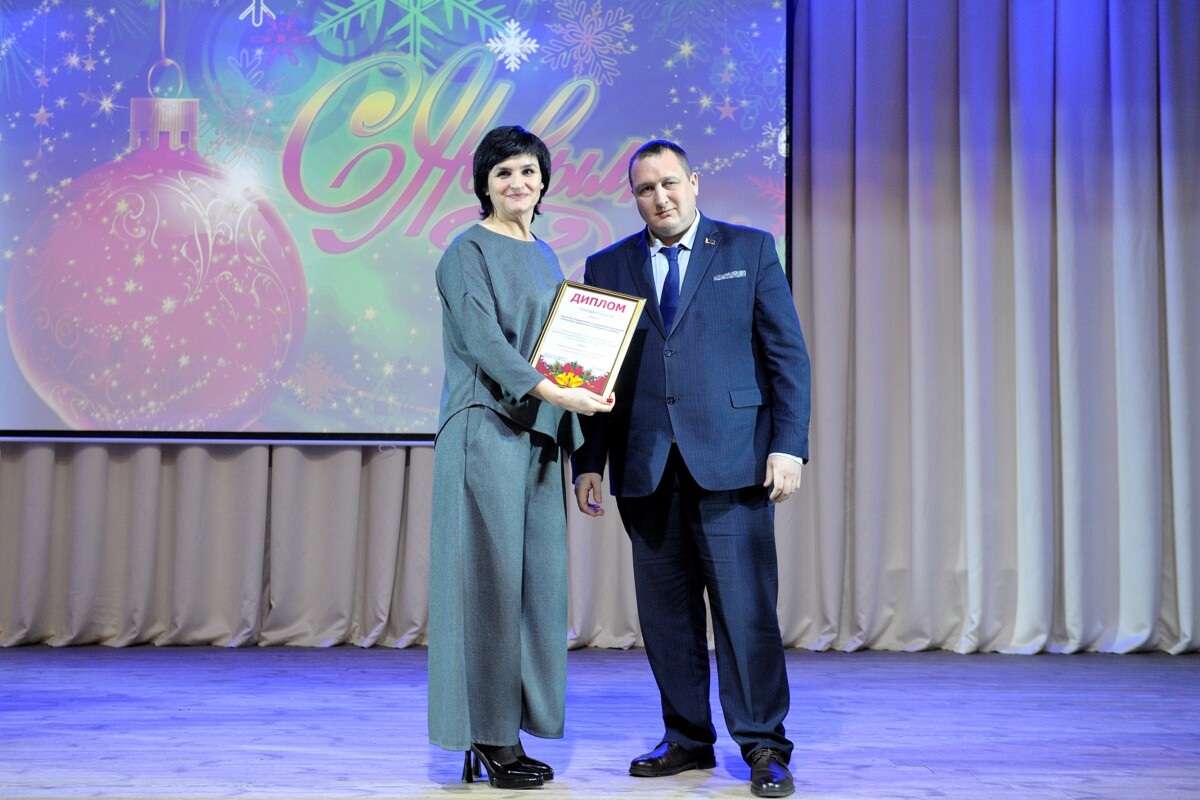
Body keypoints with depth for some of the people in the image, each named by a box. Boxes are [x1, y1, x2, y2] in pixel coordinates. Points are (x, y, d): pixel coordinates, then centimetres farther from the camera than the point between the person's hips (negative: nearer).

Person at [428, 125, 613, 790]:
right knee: (490, 574, -6)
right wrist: (551, 391, -24)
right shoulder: (469, 251, -4)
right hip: (488, 431, -7)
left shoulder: (544, 256, 19)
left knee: (536, 577, 6)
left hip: (537, 435, 7)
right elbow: (483, 340, -15)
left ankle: (510, 730, 13)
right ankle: (486, 735, 3)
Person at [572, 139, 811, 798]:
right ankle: (687, 738, 21)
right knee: (665, 610, 8)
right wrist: (588, 463, 5)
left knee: (746, 608, -4)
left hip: (730, 461, -3)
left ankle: (763, 746, 8)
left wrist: (788, 444, -7)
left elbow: (788, 354, 3)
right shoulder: (608, 267, 13)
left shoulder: (750, 249, 7)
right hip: (646, 467, 3)